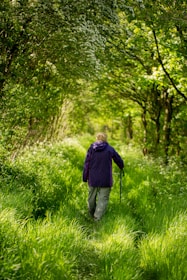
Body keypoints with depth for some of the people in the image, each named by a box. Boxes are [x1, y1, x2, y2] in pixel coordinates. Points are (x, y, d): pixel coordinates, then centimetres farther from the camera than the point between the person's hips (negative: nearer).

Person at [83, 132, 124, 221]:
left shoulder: (91, 149, -1)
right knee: (103, 199, 1)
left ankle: (92, 214, 38)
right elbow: (119, 160, 11)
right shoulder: (110, 149, -2)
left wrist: (85, 178, 6)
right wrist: (121, 166, 33)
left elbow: (86, 164, -1)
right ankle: (97, 218, -7)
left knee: (91, 198, 19)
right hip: (105, 180, -2)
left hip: (93, 179, 2)